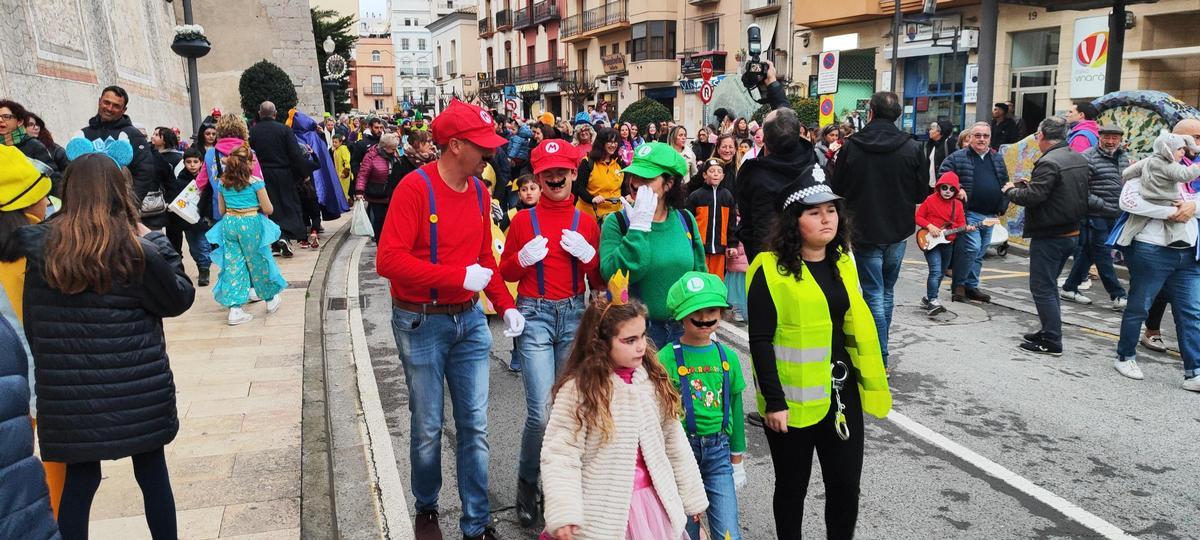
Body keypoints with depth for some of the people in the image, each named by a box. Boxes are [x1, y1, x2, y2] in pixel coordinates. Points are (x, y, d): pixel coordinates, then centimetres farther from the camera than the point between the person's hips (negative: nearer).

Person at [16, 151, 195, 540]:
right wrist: (155, 243, 3)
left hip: (68, 394, 2)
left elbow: (31, 322, 2)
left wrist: (47, 369, 12)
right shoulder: (136, 251, -15)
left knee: (79, 480, 15)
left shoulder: (41, 248, -5)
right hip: (137, 390, -2)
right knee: (152, 472, 15)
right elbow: (180, 297, -2)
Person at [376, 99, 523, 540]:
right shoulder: (415, 187, -15)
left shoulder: (480, 191, 4)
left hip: (469, 321, 5)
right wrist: (459, 277, -24)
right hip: (422, 323, -5)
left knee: (475, 425, 8)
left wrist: (505, 305, 4)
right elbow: (388, 260, -22)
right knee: (428, 427, 9)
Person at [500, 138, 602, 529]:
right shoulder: (523, 220, 1)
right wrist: (523, 258, -11)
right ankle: (527, 484, 15)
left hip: (575, 315, 2)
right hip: (534, 315, -2)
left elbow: (598, 280, 10)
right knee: (541, 411, -9)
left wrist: (588, 254, -9)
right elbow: (506, 273, 8)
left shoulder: (586, 222, 6)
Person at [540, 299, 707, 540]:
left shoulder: (653, 379, 0)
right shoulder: (577, 389, -15)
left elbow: (673, 441, 7)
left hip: (654, 502, 4)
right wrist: (563, 516, -25)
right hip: (604, 511, -4)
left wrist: (693, 496, 13)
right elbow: (560, 453, -16)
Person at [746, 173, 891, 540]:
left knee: (846, 484, 11)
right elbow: (761, 341, -16)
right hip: (793, 400, -5)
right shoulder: (771, 269, -14)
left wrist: (874, 384, 14)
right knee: (793, 486, 12)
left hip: (842, 393, 5)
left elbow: (857, 327, 14)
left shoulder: (843, 262, 7)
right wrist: (773, 401, -18)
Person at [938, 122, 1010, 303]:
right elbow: (943, 173, -6)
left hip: (990, 216, 6)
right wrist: (957, 188, -18)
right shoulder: (958, 157, -3)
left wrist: (1002, 207, 12)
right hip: (968, 213, -6)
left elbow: (1005, 184, 20)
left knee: (979, 254, 11)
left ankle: (971, 287, 21)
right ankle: (958, 285, -1)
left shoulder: (997, 159, 15)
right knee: (972, 247, -16)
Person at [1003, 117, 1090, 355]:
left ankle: (1052, 342, 0)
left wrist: (1011, 190, -5)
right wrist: (1030, 184, 14)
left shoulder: (1049, 162, -20)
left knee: (1042, 287, -2)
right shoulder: (1079, 159, 10)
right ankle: (1049, 332, 28)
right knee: (1049, 285, 21)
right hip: (1071, 232, 9)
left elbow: (1032, 197, -25)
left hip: (1049, 236, -9)